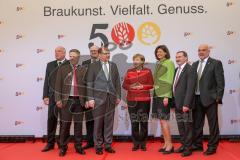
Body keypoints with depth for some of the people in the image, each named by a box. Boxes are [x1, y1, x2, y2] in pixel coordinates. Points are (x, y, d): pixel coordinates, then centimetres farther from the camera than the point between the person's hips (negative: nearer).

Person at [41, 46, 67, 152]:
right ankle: (50, 143, 16)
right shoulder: (50, 65, 13)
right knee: (51, 120, 6)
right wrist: (45, 96, 2)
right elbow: (46, 81, 10)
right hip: (52, 97, 4)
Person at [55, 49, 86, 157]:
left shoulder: (83, 70, 9)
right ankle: (63, 147, 14)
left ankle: (78, 146, 18)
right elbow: (58, 85, 4)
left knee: (78, 124, 7)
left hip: (79, 101, 1)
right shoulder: (63, 69, 8)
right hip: (66, 100, 0)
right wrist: (58, 99, -5)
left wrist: (86, 100, -1)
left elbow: (86, 85, 6)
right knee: (65, 124, 3)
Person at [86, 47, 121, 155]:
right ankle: (98, 146, 15)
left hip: (111, 98, 3)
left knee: (109, 122, 7)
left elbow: (117, 82, 12)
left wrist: (118, 96, 7)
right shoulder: (93, 66, 1)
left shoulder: (113, 65, 12)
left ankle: (108, 145, 18)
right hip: (98, 98, -3)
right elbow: (89, 83, -3)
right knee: (98, 122, 3)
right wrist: (90, 98, -9)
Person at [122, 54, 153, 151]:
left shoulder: (147, 71, 5)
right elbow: (124, 85, 6)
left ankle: (143, 144, 13)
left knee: (144, 122, 1)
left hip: (144, 100, -1)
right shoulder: (129, 71, 10)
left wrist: (142, 86, -14)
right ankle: (136, 144, 15)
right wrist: (131, 86, -14)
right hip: (132, 100, 2)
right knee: (134, 122, 4)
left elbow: (151, 85, 1)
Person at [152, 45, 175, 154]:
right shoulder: (158, 64, 16)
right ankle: (166, 144, 17)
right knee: (161, 121, 9)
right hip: (157, 95, 8)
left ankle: (170, 145, 3)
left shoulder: (169, 63, -5)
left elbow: (170, 81, -11)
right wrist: (154, 93, 9)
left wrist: (166, 96, -17)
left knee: (163, 120, -8)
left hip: (164, 95, -7)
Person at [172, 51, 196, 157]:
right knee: (180, 126, 15)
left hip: (185, 104, -7)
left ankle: (188, 148, 15)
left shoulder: (189, 69, -10)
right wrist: (174, 102, 10)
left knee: (187, 126, 4)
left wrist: (186, 104, -21)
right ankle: (183, 145, 27)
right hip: (177, 104, 8)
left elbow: (190, 88, -17)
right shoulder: (177, 70, 14)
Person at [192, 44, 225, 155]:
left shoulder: (216, 63, -3)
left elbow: (220, 82, -7)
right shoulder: (194, 64, 14)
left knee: (213, 123, 6)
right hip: (196, 98, 5)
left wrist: (218, 97, -13)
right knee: (197, 123, 12)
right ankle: (197, 144, 25)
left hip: (210, 98, -5)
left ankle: (212, 146, 18)